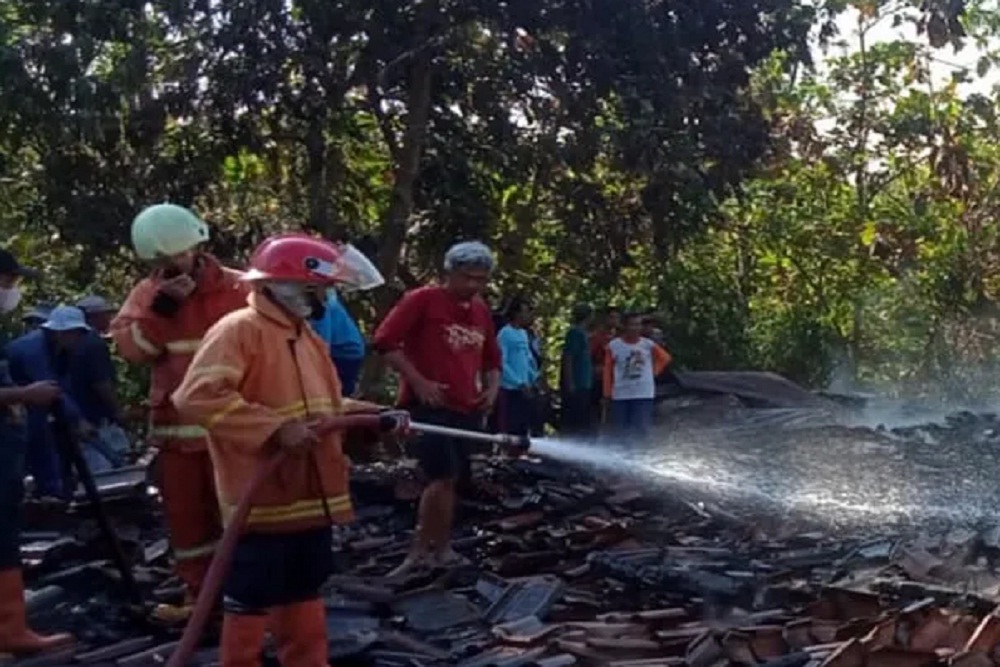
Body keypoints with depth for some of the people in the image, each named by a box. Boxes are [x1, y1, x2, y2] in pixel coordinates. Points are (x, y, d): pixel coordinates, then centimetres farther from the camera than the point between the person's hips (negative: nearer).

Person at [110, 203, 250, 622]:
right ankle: (198, 593, 25)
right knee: (185, 513, 12)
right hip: (176, 426, 5)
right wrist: (161, 308, -17)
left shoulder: (237, 289, -6)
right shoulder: (147, 294, 7)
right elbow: (130, 348, -5)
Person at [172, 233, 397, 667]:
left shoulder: (308, 337, 15)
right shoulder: (239, 330, -14)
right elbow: (197, 396, -26)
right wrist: (275, 428, -28)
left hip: (311, 498, 9)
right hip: (262, 502, -9)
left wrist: (372, 417, 8)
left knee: (304, 596, 20)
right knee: (250, 604, 2)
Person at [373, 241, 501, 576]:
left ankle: (441, 550, 20)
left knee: (451, 478, 11)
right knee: (444, 476, -15)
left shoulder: (481, 310, 14)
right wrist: (418, 381, -17)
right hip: (429, 405, -7)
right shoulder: (422, 300, -7)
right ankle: (421, 552, -4)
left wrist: (492, 387, 7)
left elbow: (491, 359, 27)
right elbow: (384, 340, -13)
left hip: (467, 408, 7)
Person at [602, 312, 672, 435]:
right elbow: (608, 371, 1)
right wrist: (607, 394, -1)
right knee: (619, 429, 5)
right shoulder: (613, 346, -4)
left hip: (644, 395, 0)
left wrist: (654, 371, 8)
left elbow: (665, 358, 17)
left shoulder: (649, 345, 0)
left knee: (641, 429, -2)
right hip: (620, 395, 0)